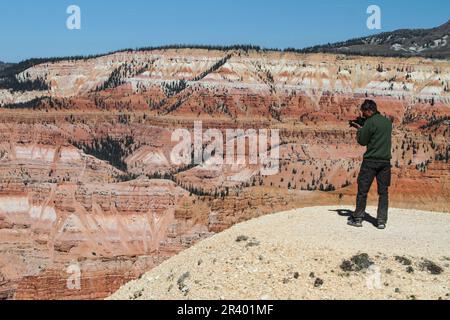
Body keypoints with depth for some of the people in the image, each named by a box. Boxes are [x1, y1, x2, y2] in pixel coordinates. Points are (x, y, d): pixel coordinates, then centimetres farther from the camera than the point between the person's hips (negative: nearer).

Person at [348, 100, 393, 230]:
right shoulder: (387, 121, 11)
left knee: (362, 190, 4)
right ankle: (382, 221, 5)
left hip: (371, 161, -6)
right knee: (383, 192, 7)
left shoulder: (370, 122, -12)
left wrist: (359, 129, 10)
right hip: (385, 161, 6)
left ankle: (358, 219, 10)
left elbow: (362, 141, -6)